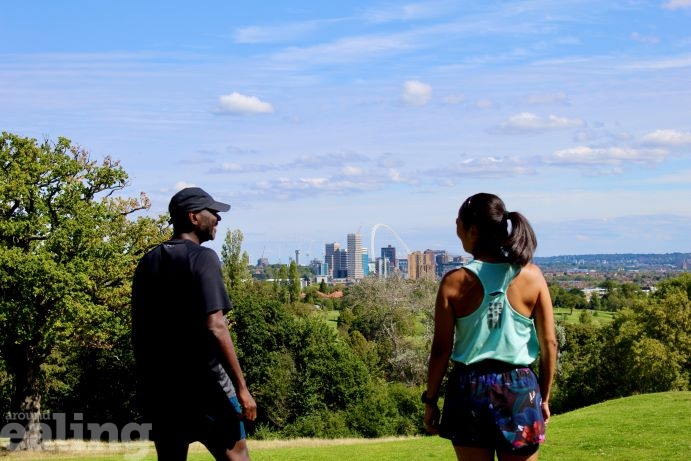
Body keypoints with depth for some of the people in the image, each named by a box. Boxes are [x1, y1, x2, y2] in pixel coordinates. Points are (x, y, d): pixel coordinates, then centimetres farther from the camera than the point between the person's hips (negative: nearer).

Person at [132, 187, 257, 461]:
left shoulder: (147, 263, 12)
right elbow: (215, 327, -18)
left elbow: (138, 332, 15)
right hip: (204, 384, -6)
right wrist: (241, 388, -17)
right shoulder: (201, 258, -9)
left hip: (158, 389, 6)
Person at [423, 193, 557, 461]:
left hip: (469, 388, -1)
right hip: (519, 389, 1)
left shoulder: (455, 282, -8)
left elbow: (441, 350, -6)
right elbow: (549, 343, 1)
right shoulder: (531, 276, -3)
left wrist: (430, 400, 6)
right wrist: (544, 398, 11)